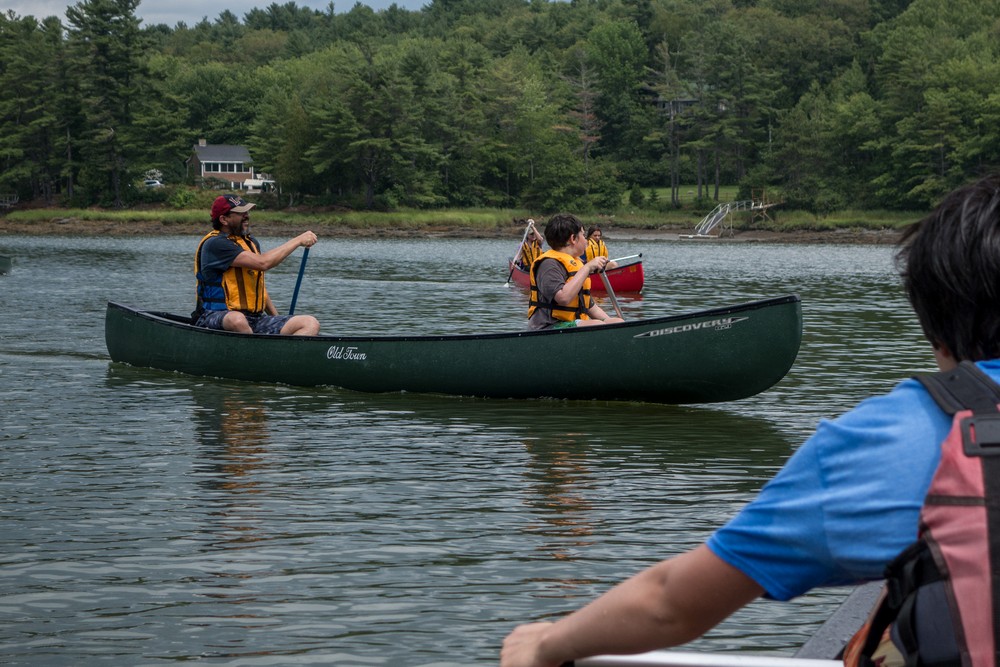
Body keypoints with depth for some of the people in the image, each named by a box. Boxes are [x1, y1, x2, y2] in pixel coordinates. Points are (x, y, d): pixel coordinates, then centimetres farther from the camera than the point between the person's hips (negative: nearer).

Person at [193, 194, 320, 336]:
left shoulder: (251, 243, 19)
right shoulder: (214, 244, -11)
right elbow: (262, 263, -20)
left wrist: (279, 323, 22)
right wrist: (298, 240, -12)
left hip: (255, 320, 8)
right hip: (215, 318, -8)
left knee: (311, 324, -12)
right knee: (237, 320, -44)